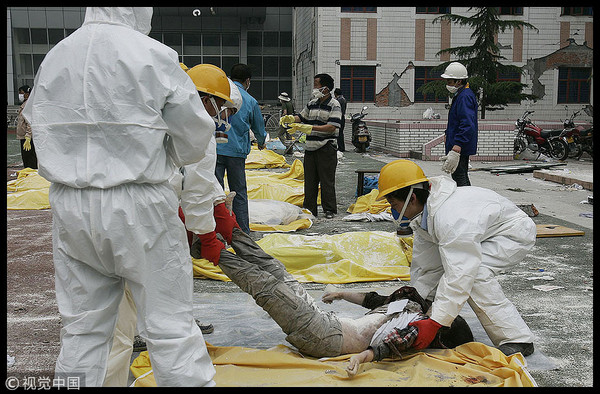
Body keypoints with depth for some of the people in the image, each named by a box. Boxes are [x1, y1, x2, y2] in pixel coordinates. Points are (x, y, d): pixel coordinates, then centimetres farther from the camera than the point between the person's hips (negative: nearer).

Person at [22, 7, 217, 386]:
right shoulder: (153, 56, -8)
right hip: (139, 206, -5)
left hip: (70, 206, 5)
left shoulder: (53, 58, 8)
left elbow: (42, 129, 13)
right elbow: (196, 135, -4)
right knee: (170, 324, 3)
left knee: (82, 327, 15)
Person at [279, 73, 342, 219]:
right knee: (309, 179, 8)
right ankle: (310, 208, 16)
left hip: (326, 148, -6)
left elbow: (332, 128, -17)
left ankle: (329, 209, 7)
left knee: (327, 180, -3)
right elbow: (302, 117, 24)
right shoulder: (312, 104, 14)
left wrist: (309, 128, -22)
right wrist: (290, 118, 1)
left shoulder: (334, 105, -7)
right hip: (310, 147, 7)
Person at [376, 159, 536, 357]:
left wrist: (435, 323, -41)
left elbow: (460, 274, -40)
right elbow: (425, 266, -2)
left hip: (516, 232, -10)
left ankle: (518, 340, -22)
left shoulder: (449, 218, -38)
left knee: (474, 271, -31)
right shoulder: (423, 215, -8)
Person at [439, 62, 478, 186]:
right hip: (460, 147, 11)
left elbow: (468, 126, -30)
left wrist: (455, 151, -37)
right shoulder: (460, 95, 15)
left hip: (460, 148, -11)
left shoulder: (465, 97, -20)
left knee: (460, 180, -11)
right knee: (463, 179, 19)